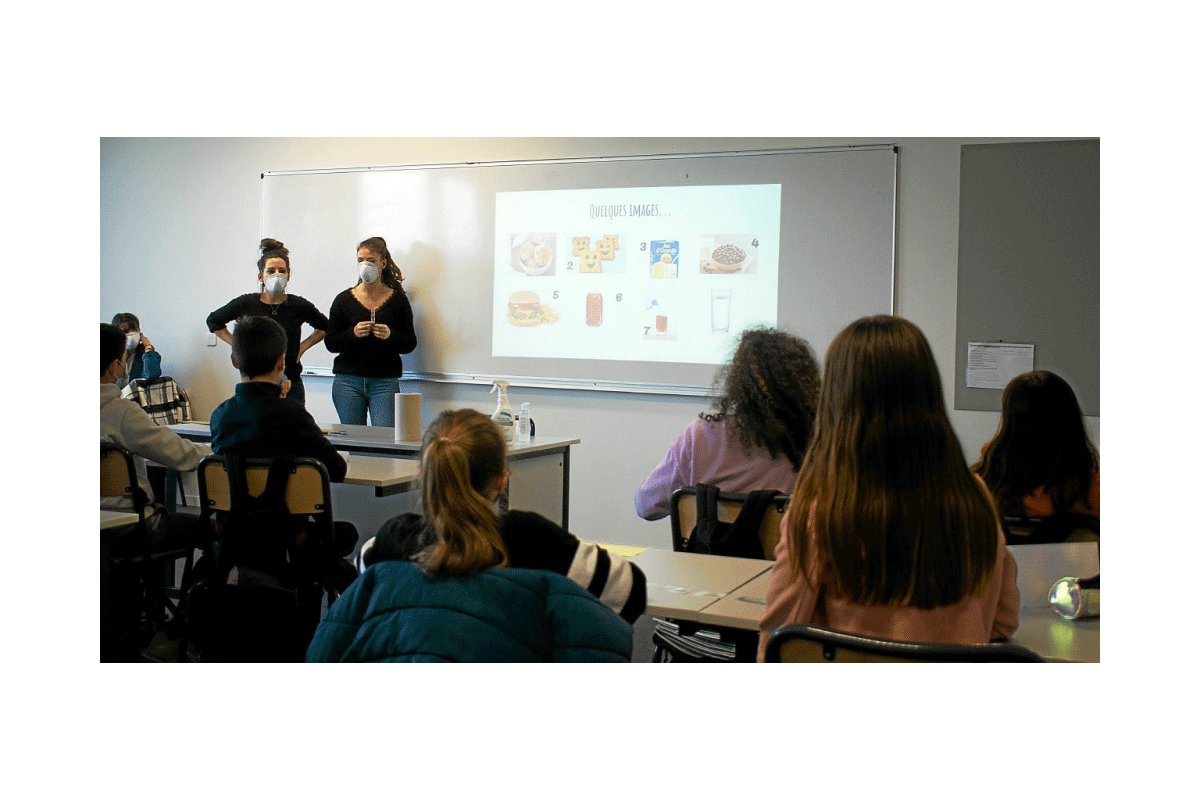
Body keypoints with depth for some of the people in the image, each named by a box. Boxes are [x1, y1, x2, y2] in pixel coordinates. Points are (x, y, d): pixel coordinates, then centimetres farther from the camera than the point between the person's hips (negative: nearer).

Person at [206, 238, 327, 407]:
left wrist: (303, 346, 8)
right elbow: (213, 321, 18)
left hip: (291, 386, 0)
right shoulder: (246, 304, -1)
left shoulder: (299, 306, 1)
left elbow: (325, 327, 21)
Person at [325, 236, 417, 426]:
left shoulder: (397, 299, 6)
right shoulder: (344, 300, 8)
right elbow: (330, 343, 5)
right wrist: (353, 333, -14)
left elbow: (410, 344, 5)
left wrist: (390, 336, -15)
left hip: (385, 382, -1)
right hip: (348, 381, 1)